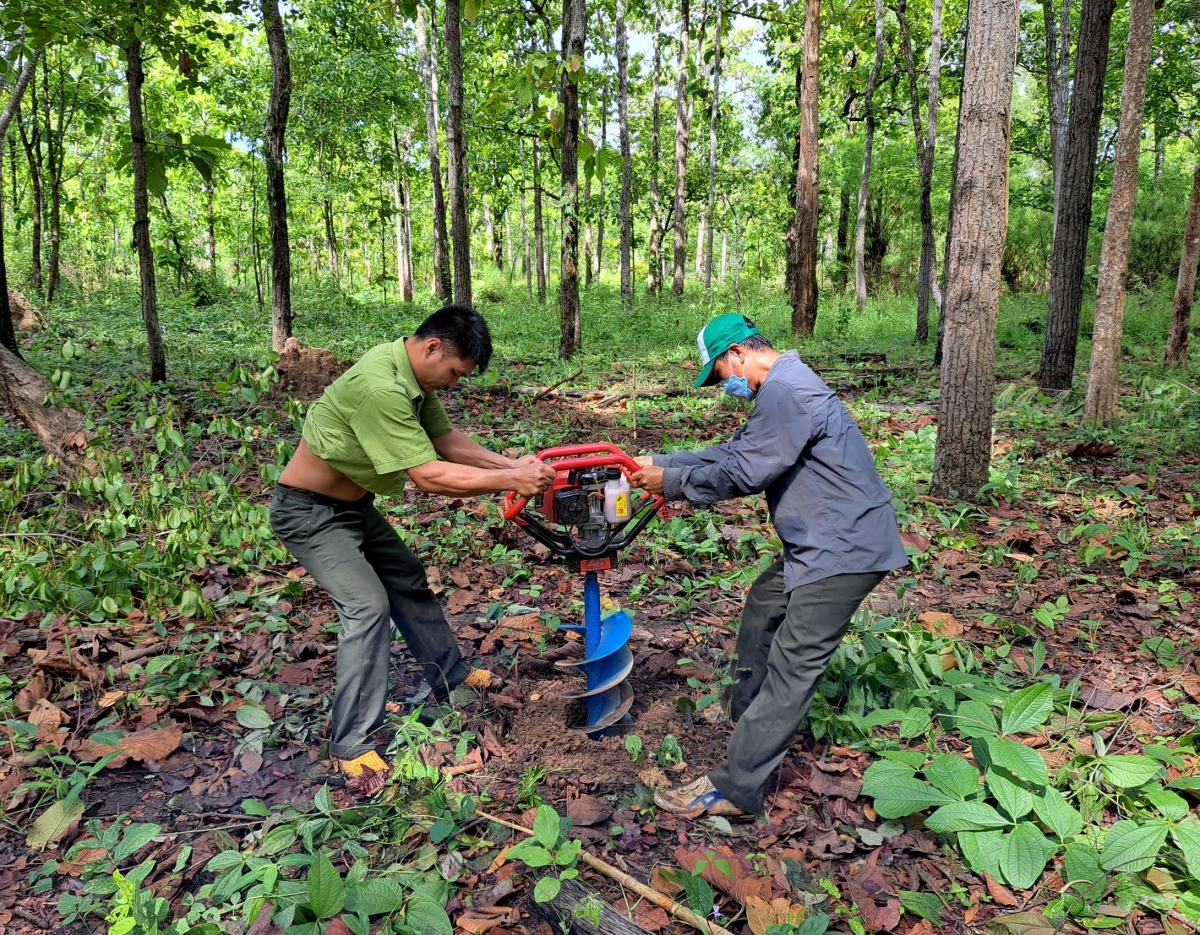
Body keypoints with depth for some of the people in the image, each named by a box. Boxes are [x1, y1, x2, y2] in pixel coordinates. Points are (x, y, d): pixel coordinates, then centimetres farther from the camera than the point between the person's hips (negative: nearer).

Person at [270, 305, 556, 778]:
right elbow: (428, 475, -35)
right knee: (368, 606, -15)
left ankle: (449, 675, 33)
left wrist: (511, 464, -13)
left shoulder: (413, 373, -5)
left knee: (408, 580, 16)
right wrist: (511, 481, -31)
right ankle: (349, 743, -5)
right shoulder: (380, 387, -34)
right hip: (309, 513, -10)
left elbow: (445, 440, -2)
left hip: (352, 504, 10)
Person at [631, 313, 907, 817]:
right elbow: (735, 450, 16)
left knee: (792, 667, -8)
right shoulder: (783, 387, 15)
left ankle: (734, 789, -2)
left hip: (845, 548, -11)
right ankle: (746, 714, 40)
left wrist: (672, 482, -6)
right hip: (823, 541, 11)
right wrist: (661, 462, 10)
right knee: (764, 605, 25)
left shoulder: (785, 391, -20)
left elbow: (743, 473, -19)